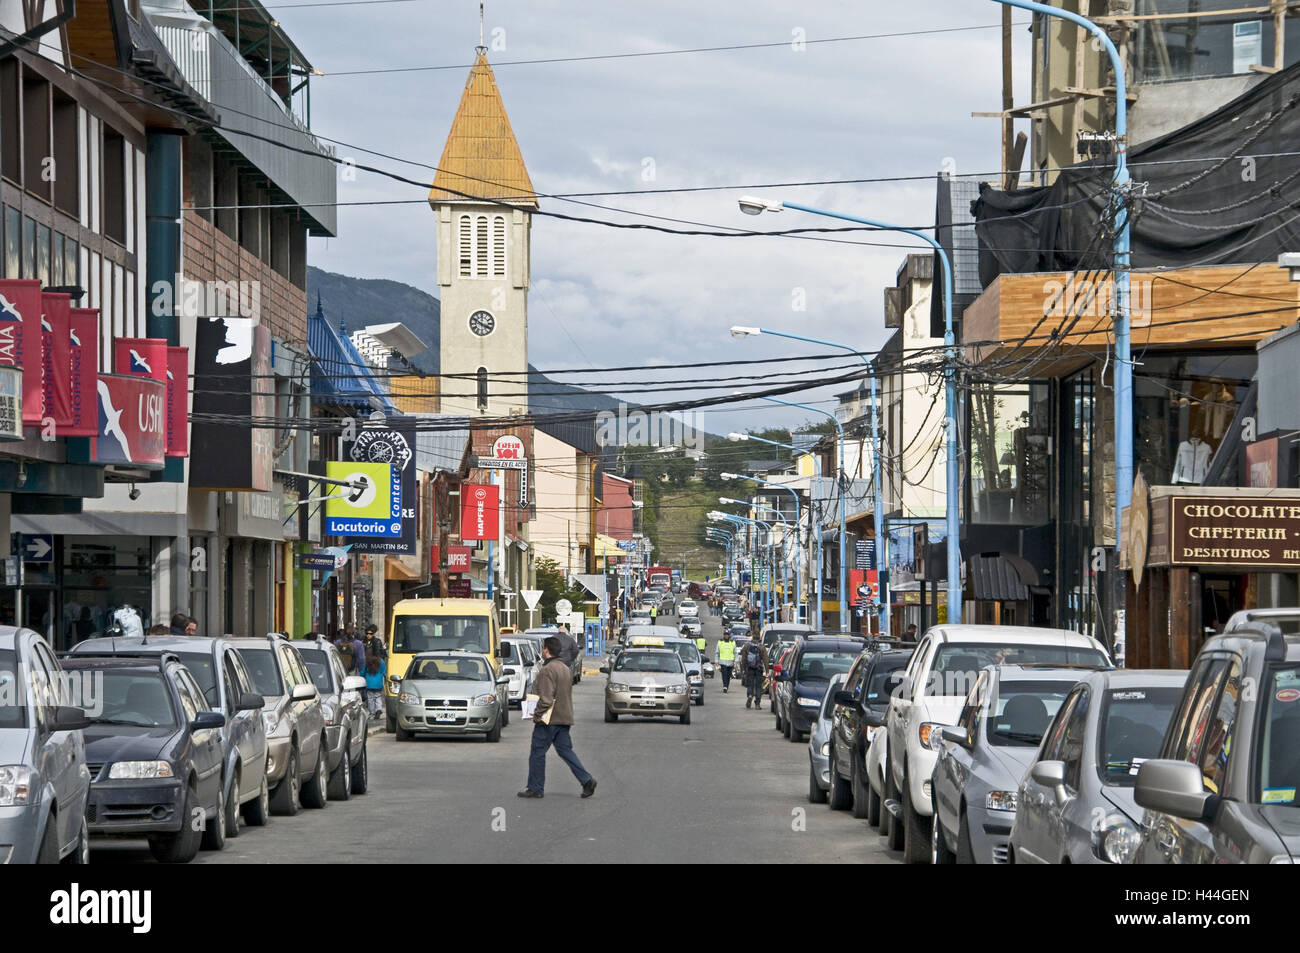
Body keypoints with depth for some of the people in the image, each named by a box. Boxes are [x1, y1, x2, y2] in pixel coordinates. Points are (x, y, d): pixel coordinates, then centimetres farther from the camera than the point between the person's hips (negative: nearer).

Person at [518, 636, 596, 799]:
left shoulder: (547, 670, -17)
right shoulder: (565, 668, 13)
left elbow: (546, 698, -23)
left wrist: (537, 714, -11)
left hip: (549, 719, -9)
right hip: (565, 717, 9)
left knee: (537, 753, 2)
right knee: (565, 751, 10)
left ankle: (535, 788, 7)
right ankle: (587, 780, -1)